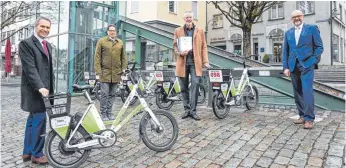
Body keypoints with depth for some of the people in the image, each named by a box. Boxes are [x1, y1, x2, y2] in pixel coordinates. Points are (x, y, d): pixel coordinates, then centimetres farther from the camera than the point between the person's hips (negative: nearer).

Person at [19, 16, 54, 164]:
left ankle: (27, 152, 25)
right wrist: (40, 87, -27)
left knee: (33, 120, 14)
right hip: (34, 90, -8)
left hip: (45, 89, 8)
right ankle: (36, 154, 8)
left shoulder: (48, 45, 16)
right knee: (39, 120, -6)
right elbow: (30, 68, -19)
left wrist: (50, 88, 14)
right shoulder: (26, 43, -9)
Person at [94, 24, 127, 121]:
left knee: (112, 94, 9)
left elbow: (123, 57, 14)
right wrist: (98, 71, -8)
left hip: (116, 73, 4)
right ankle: (103, 113, 10)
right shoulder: (101, 41, 3)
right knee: (104, 94, -3)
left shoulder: (120, 43, 12)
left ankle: (109, 112, 20)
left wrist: (124, 69, 7)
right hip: (105, 72, -3)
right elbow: (97, 57, -1)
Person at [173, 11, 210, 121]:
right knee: (184, 87, 5)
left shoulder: (200, 31, 13)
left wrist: (205, 61, -2)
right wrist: (180, 53, -11)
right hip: (182, 62, 1)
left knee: (195, 84, -13)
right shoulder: (178, 31, 13)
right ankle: (187, 109, 16)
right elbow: (175, 45, 11)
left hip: (195, 62, -1)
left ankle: (193, 111, -6)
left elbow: (203, 47, 9)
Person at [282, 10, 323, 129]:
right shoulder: (288, 33, 15)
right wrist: (286, 67, 3)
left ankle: (309, 119, -7)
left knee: (307, 91, -12)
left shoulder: (312, 28, 6)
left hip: (307, 65, -4)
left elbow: (319, 46, 4)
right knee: (298, 93, 6)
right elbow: (285, 51, 12)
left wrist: (313, 61, -8)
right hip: (293, 66, 4)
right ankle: (302, 116, 15)